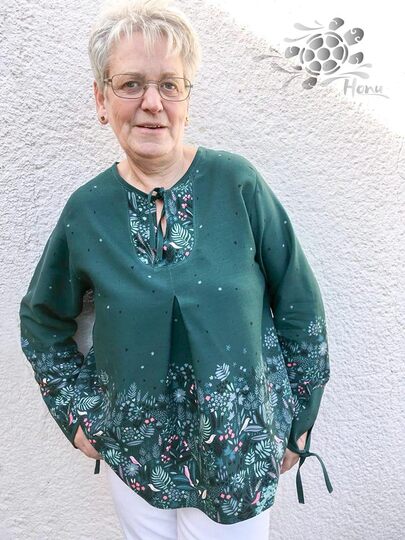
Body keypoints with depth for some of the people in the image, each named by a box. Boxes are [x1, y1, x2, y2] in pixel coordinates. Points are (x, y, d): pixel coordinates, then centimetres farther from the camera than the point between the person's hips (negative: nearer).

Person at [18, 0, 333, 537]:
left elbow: (300, 306, -6)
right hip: (134, 454, 2)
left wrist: (298, 419, 0)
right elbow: (42, 321, 7)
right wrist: (77, 412, 4)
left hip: (239, 449, -1)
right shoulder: (87, 209, -8)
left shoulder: (236, 182, -14)